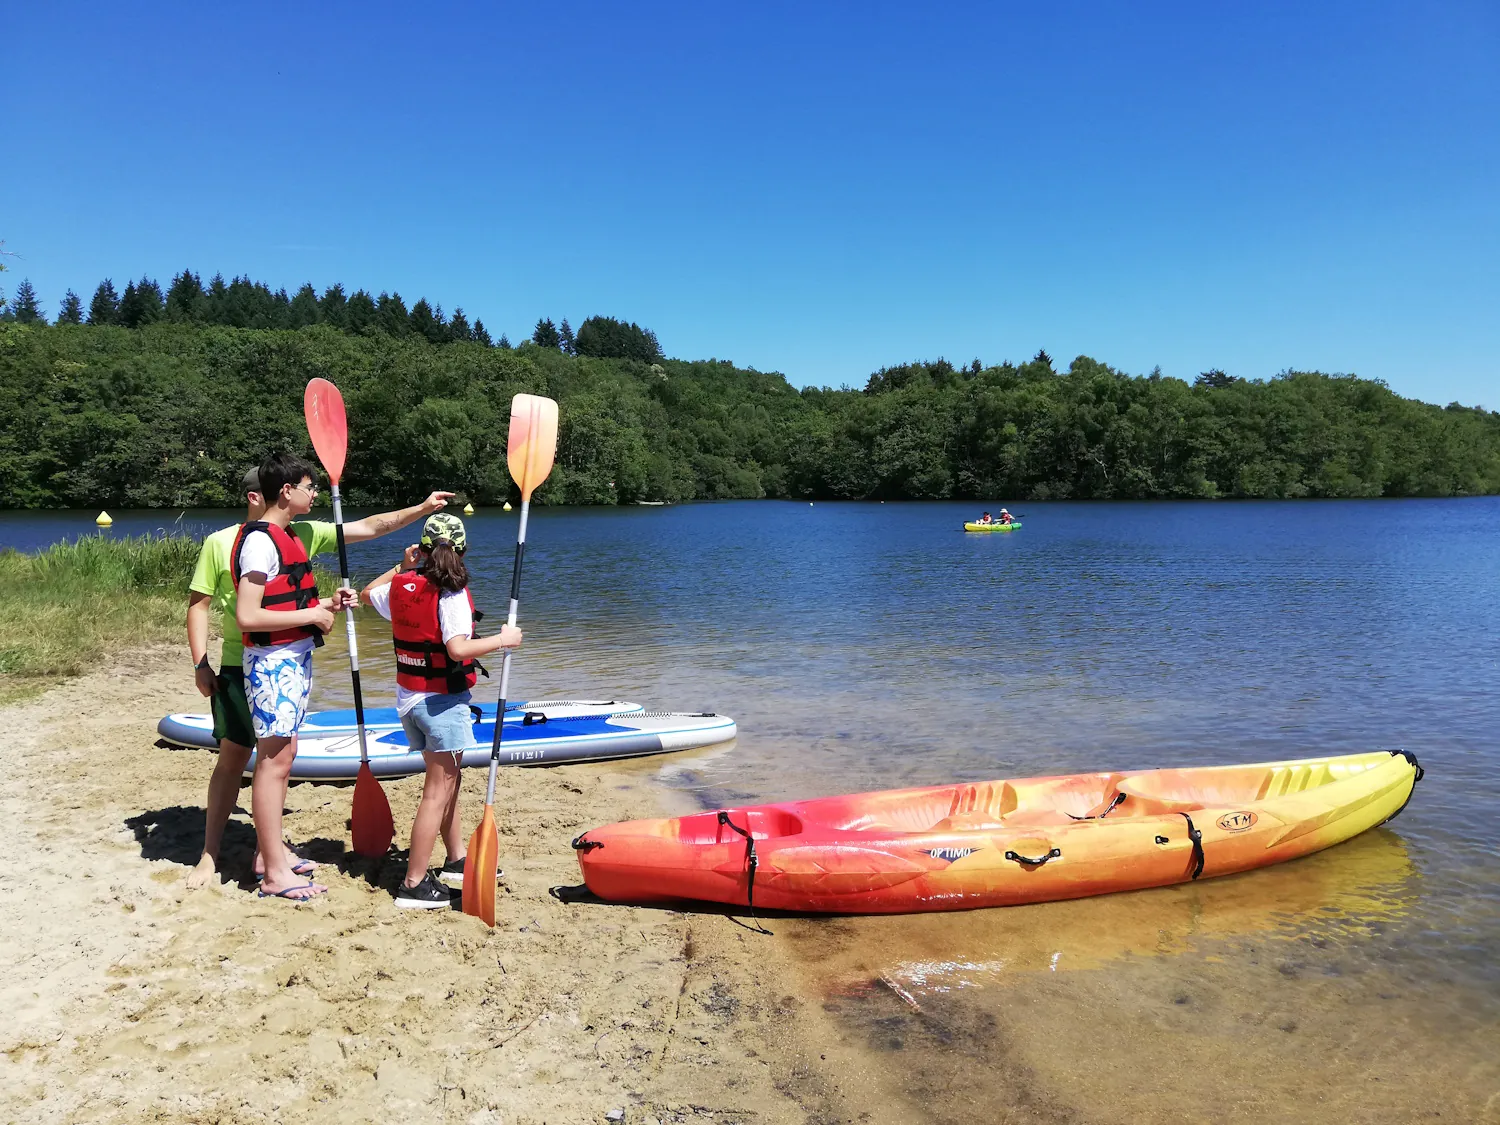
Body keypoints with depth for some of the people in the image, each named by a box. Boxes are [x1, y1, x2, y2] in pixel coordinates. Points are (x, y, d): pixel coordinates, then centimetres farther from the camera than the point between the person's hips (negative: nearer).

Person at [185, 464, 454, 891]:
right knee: (232, 758, 1)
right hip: (239, 668, -4)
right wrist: (200, 664, -9)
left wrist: (422, 508, -3)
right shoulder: (220, 542, -6)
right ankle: (209, 854, 14)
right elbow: (198, 604, -3)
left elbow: (368, 527, 3)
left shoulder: (304, 533, 3)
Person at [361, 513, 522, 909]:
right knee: (437, 791, -2)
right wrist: (503, 638, -18)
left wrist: (402, 566, 27)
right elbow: (458, 649, -29)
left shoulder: (401, 585, 3)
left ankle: (456, 861, 32)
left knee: (447, 779, 21)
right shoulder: (451, 593, -18)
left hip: (408, 698, 8)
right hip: (442, 700, -8)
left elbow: (367, 594, 24)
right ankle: (414, 884, 1)